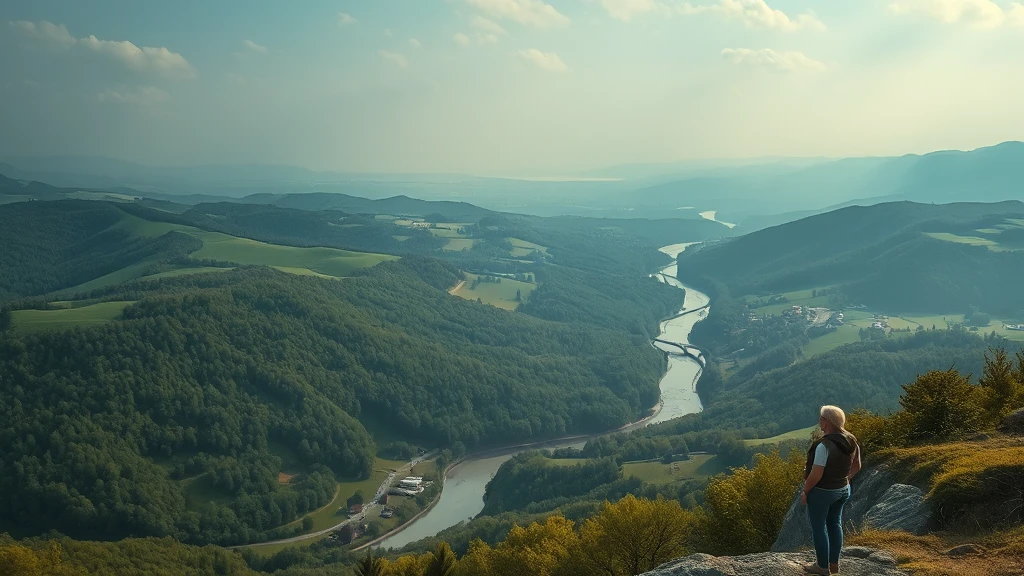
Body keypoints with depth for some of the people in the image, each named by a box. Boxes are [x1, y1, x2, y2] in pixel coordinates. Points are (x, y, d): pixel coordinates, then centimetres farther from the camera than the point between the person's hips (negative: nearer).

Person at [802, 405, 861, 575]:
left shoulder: (824, 445, -29)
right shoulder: (851, 441, -4)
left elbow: (816, 475, -25)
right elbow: (856, 466, 8)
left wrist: (805, 491, -12)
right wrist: (845, 479, 18)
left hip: (822, 492, -8)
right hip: (843, 490, 8)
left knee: (819, 527, 8)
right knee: (835, 523, 21)